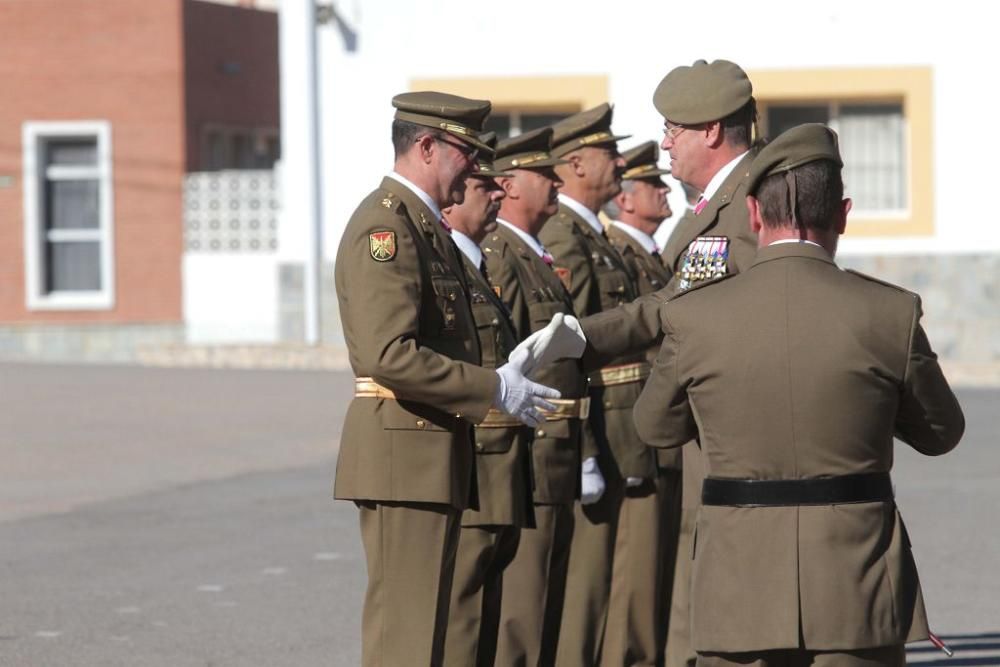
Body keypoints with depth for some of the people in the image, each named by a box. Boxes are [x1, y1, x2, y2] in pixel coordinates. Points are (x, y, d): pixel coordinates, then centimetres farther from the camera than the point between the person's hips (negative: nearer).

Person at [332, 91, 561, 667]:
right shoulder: (385, 226, -14)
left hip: (434, 452, 10)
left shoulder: (425, 226, 19)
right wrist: (495, 389, -20)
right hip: (405, 450, -10)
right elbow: (389, 355, -24)